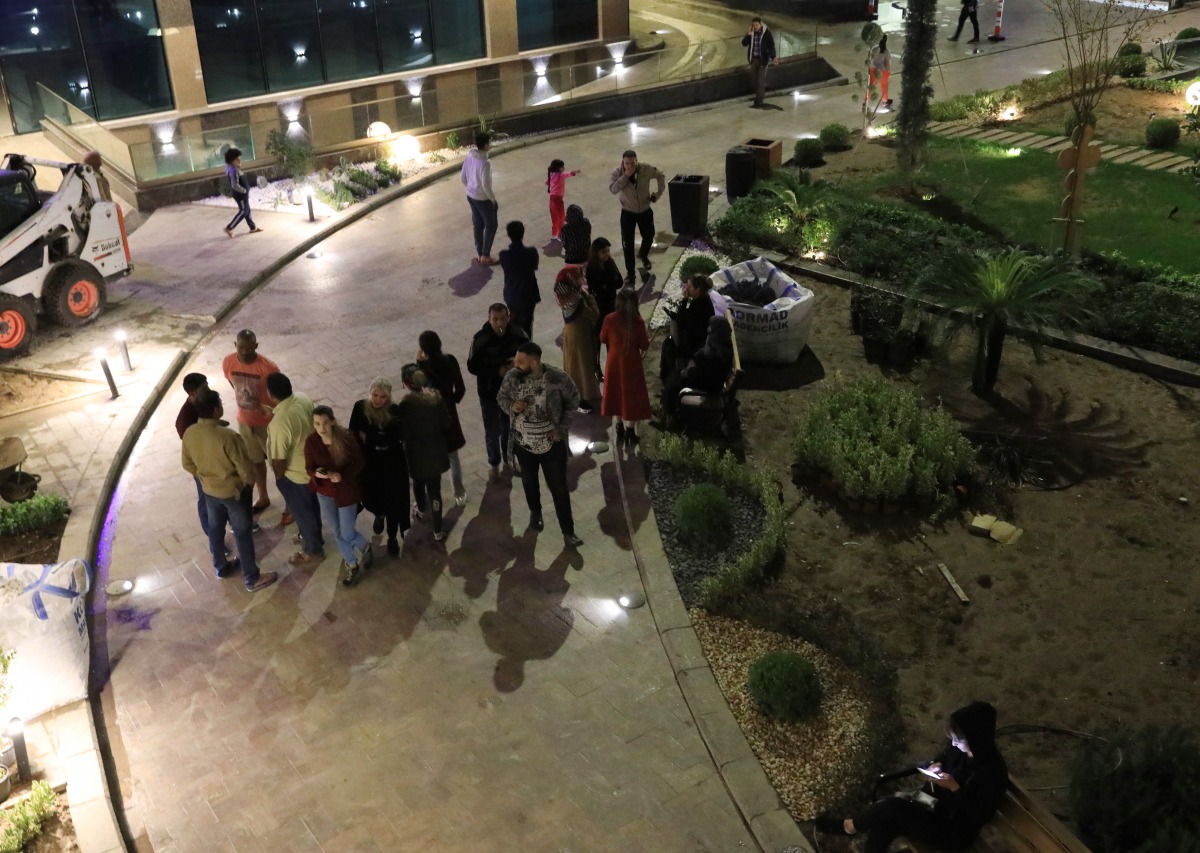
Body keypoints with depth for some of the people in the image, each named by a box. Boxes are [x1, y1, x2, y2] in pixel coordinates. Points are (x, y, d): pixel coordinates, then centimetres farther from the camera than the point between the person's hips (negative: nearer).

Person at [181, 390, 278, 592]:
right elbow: (244, 468, -22)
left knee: (215, 528, 25)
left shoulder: (189, 433, -12)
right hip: (233, 491, -6)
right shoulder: (227, 436, -31)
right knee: (243, 533, 8)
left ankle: (220, 567, 46)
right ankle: (252, 579, 19)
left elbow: (188, 464, 3)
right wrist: (249, 482, -1)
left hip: (209, 490, 6)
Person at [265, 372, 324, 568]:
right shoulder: (303, 398, -15)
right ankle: (314, 536, 53)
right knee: (310, 504, 30)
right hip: (311, 464, 8)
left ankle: (313, 551, 37)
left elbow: (279, 461, -27)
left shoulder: (280, 423, -38)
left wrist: (279, 477, -7)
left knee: (302, 512, 16)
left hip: (295, 474, -8)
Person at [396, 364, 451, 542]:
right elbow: (446, 424, -3)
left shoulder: (404, 406, -24)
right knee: (434, 489, 12)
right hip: (435, 452, 2)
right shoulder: (435, 397, -13)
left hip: (416, 454, -2)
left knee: (418, 482, 28)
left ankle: (421, 509, 56)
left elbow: (403, 434, -16)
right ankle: (437, 531, 18)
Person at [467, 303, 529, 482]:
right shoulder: (480, 339, -21)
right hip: (489, 393, -2)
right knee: (492, 432, 11)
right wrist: (497, 371, -26)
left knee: (510, 428, 21)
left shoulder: (518, 334, -14)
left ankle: (508, 459, 44)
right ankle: (494, 465, 33)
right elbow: (472, 367, -16)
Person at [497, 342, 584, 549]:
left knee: (559, 488, 5)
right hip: (524, 442, 3)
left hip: (552, 443, -3)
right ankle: (535, 512, 53)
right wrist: (512, 407, -22)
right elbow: (501, 397, 1)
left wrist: (562, 427, -10)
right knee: (529, 481, 25)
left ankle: (568, 531, 20)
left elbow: (573, 400, -6)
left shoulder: (558, 379, -24)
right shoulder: (512, 377, -16)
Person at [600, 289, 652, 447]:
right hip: (631, 364, -2)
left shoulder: (610, 319, -12)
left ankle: (620, 429, 28)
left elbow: (603, 339, 3)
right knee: (631, 396, 10)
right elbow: (644, 346, -10)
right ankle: (629, 433, 15)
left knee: (617, 394, 18)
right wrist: (646, 338, 10)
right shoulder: (638, 322, -17)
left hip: (614, 363, 2)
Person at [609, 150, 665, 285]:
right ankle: (630, 272, 8)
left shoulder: (646, 169, -18)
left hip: (645, 210, 2)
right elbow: (612, 189, -33)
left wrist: (659, 192, -6)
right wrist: (625, 176, -38)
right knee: (627, 243, -3)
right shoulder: (617, 172, -20)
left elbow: (661, 175, 1)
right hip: (628, 212, -2)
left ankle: (643, 255, 52)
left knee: (649, 236, 19)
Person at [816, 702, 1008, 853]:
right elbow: (944, 756, 16)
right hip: (937, 803, 8)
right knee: (882, 822, -15)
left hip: (954, 831, -7)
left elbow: (975, 817, -24)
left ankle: (849, 827, 6)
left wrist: (954, 787, -30)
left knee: (893, 807, -21)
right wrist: (936, 765, -5)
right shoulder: (961, 747, -7)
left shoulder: (992, 773, -28)